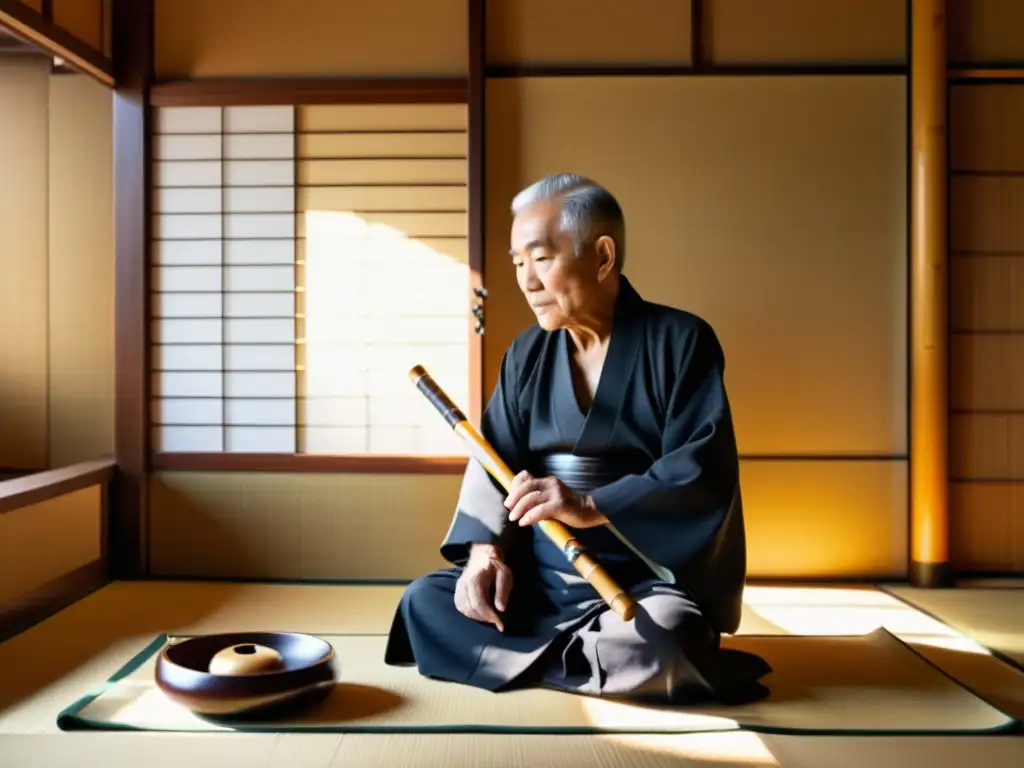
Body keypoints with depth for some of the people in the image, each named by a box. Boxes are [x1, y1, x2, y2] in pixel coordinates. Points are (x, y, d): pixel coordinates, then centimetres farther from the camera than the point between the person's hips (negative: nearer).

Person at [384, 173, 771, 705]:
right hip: (540, 575, 5)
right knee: (424, 603, -14)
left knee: (661, 641, -35)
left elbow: (703, 469, -16)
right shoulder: (526, 353, 9)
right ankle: (613, 660, -14)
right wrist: (486, 549, -13)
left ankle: (531, 657, -8)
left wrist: (593, 507, -27)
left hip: (650, 577, -4)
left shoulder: (680, 340, -6)